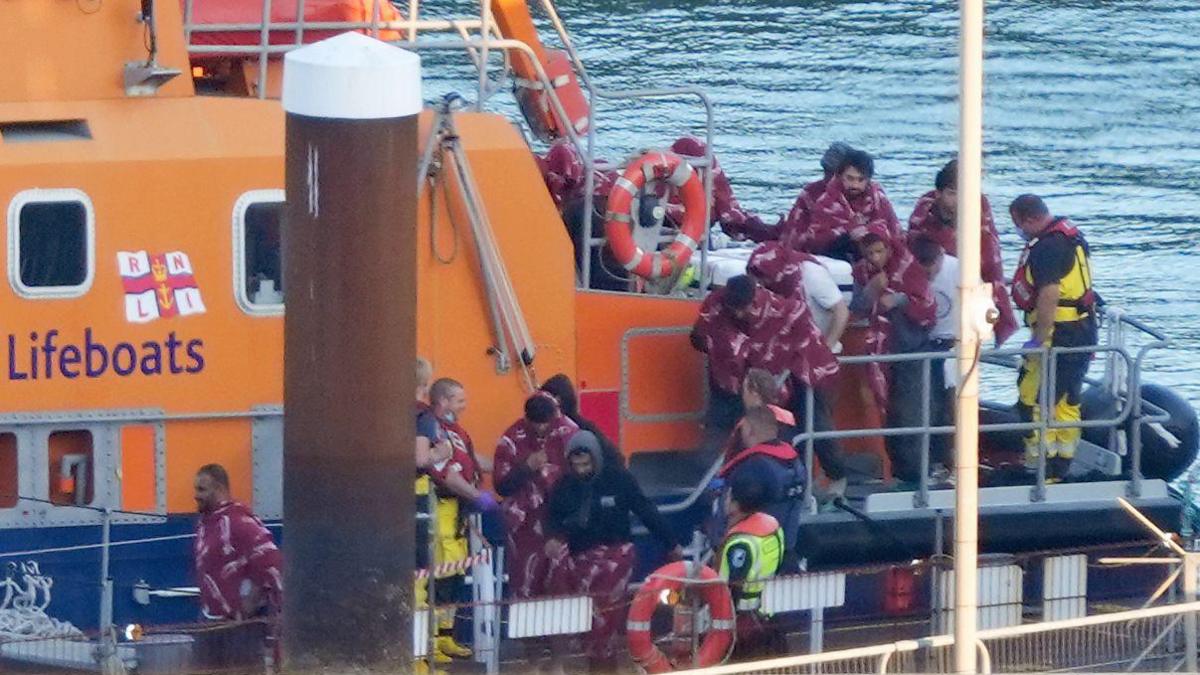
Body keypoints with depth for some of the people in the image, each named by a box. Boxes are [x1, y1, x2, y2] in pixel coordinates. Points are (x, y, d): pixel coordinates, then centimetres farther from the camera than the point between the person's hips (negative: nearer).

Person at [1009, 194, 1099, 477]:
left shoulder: (1047, 248, -20)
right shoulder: (1071, 235, 12)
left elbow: (1049, 297, -26)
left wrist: (1040, 340, -23)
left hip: (1059, 334, -10)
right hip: (1084, 332, 10)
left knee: (1033, 401, -6)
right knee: (1067, 402, 16)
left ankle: (1042, 472, -7)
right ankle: (1062, 468, 22)